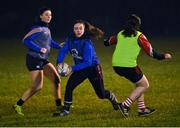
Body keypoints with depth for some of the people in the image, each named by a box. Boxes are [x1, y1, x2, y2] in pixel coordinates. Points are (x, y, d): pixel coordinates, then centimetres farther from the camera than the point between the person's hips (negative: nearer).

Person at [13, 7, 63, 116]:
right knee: (37, 86, -12)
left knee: (56, 79, 9)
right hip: (34, 59, -9)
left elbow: (50, 42, 26)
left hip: (43, 60, 9)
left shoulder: (46, 29, 12)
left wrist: (61, 47, 13)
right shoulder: (38, 28, -15)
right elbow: (26, 40, -22)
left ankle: (59, 106, 19)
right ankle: (18, 105, -2)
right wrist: (39, 49, -25)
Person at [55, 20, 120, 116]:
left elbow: (87, 62, -29)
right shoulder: (70, 39, -11)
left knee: (101, 94, 8)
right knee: (69, 86, -14)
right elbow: (63, 51, -4)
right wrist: (59, 63, -22)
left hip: (93, 68, -5)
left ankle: (112, 97, 42)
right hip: (80, 69, 5)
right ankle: (66, 110, -3)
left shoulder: (87, 43, -29)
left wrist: (73, 68, -33)